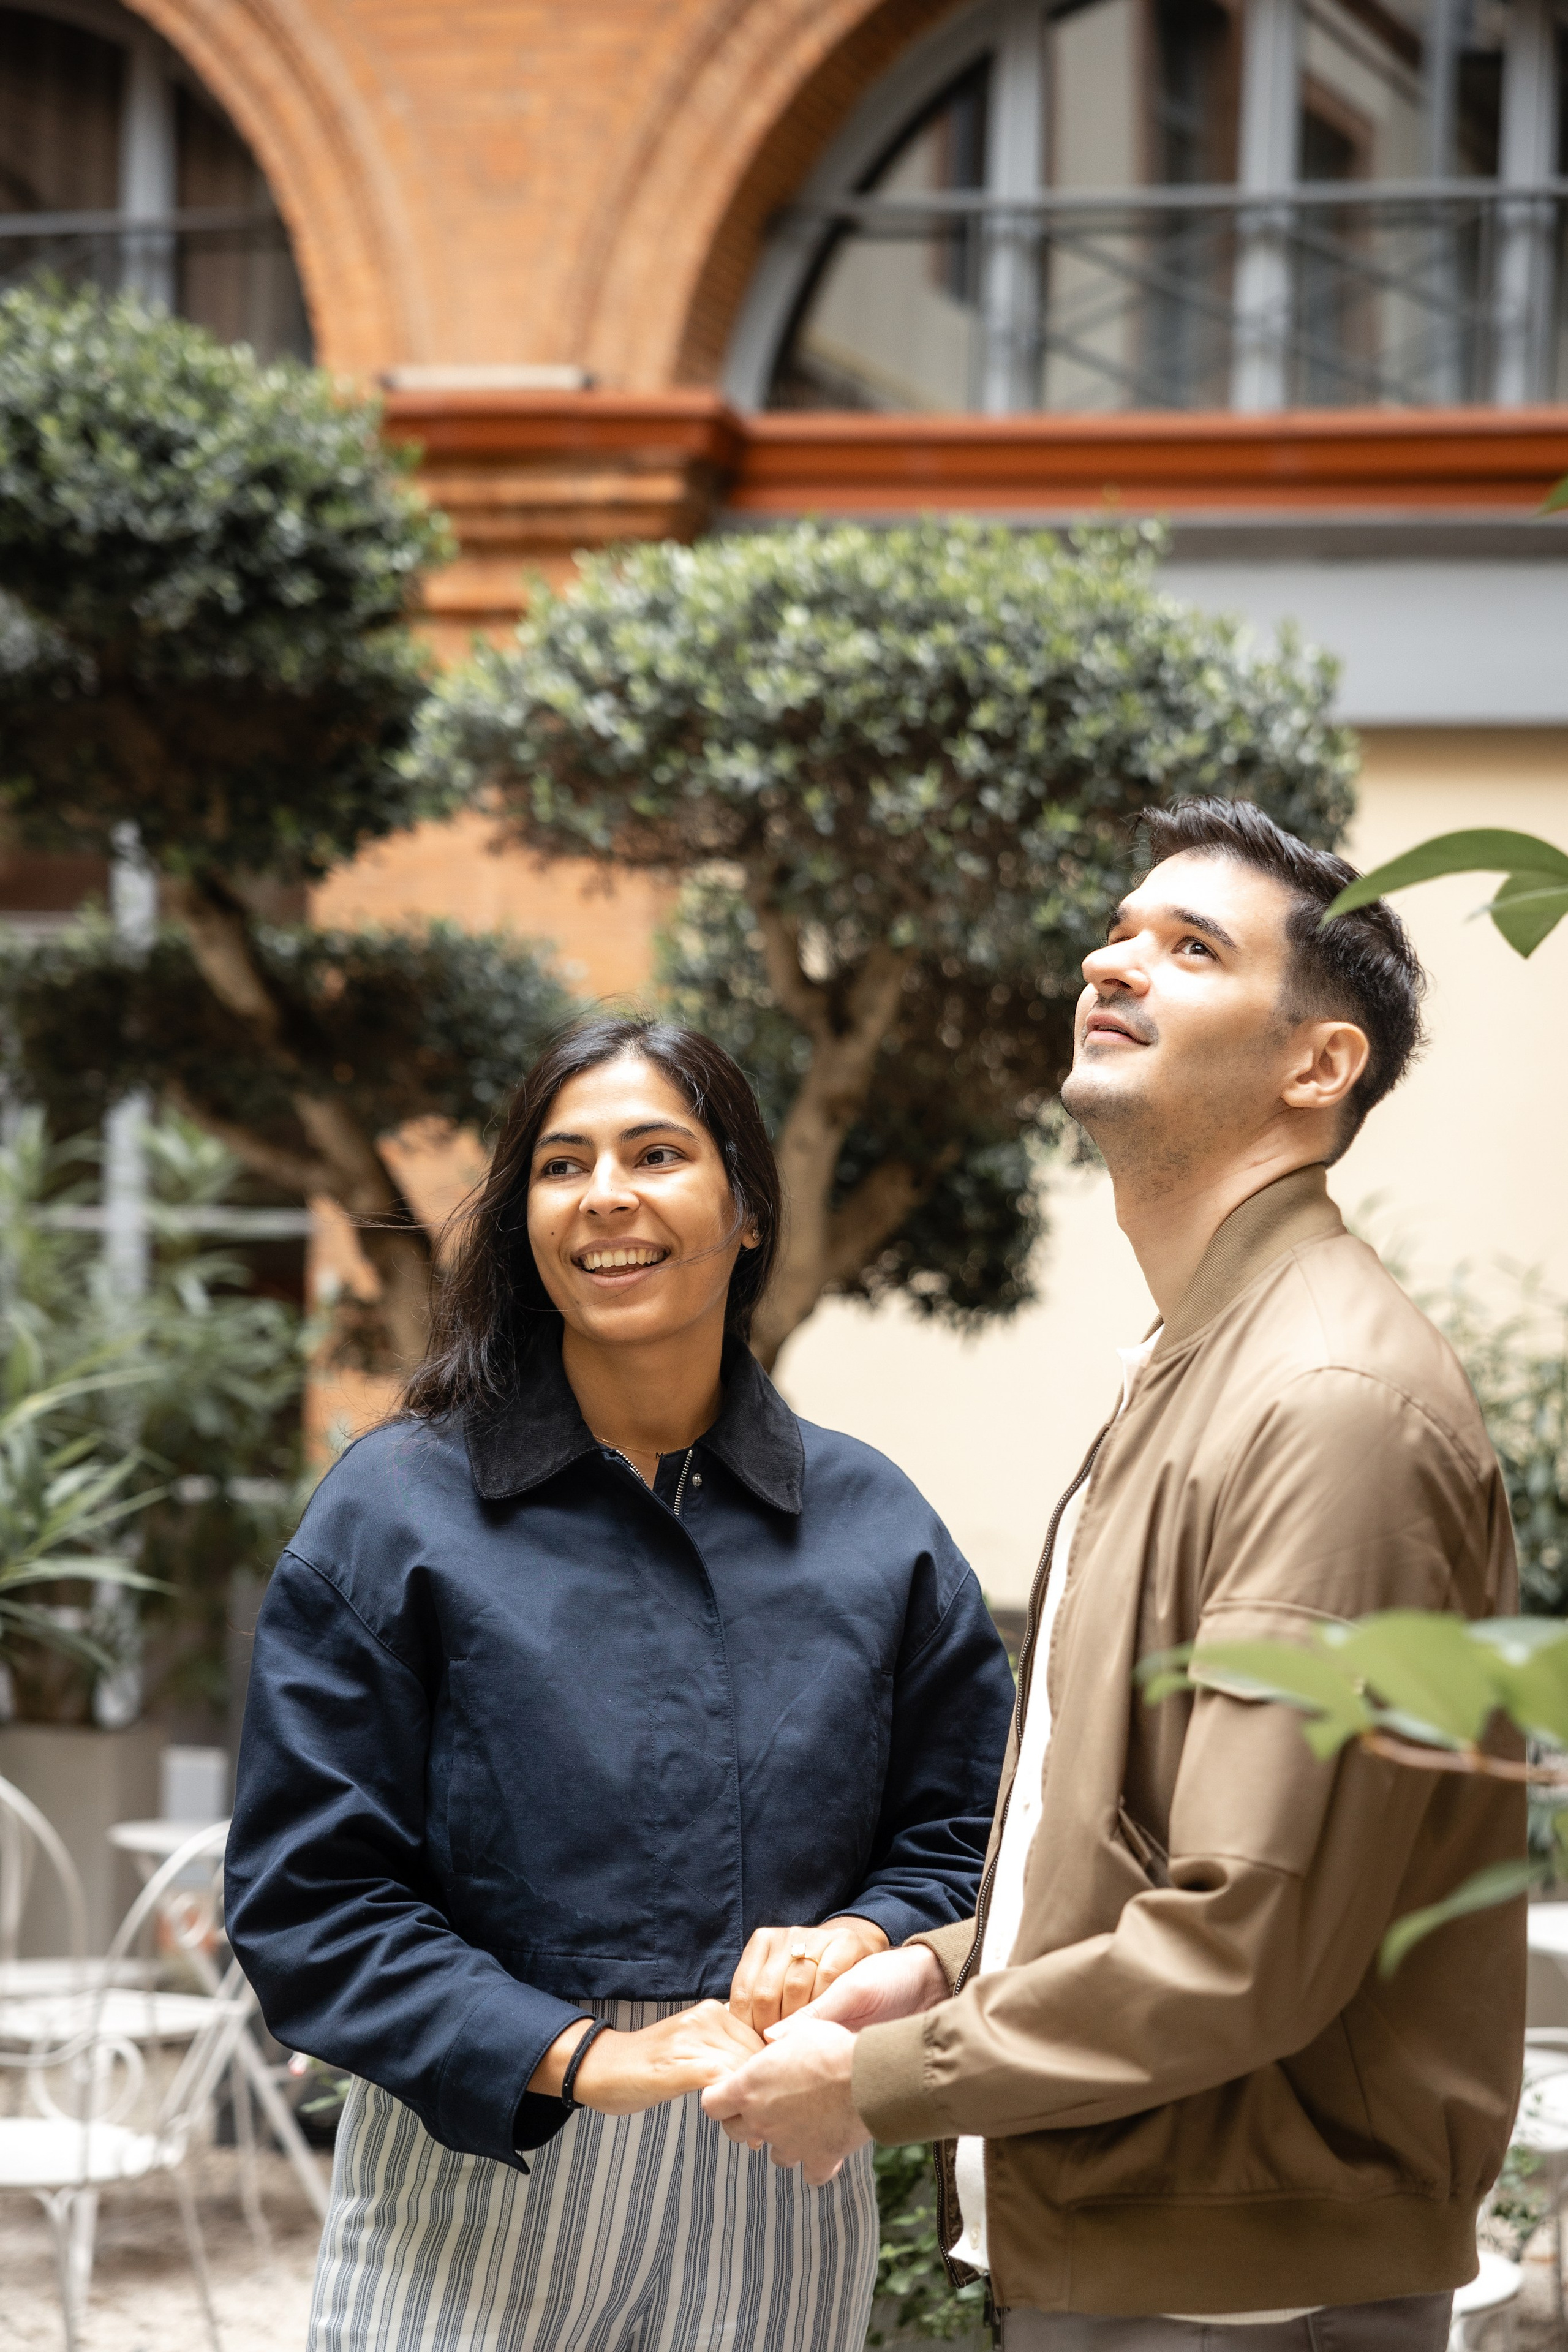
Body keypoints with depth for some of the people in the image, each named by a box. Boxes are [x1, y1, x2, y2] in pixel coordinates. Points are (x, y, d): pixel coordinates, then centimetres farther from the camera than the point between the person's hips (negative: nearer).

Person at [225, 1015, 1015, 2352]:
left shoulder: (874, 1526, 6)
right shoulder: (398, 1513, -2)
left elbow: (969, 1838, 10)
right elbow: (310, 1895, -5)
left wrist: (854, 1941, -12)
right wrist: (578, 2055, -16)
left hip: (778, 2195, 2)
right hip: (478, 2178, -2)